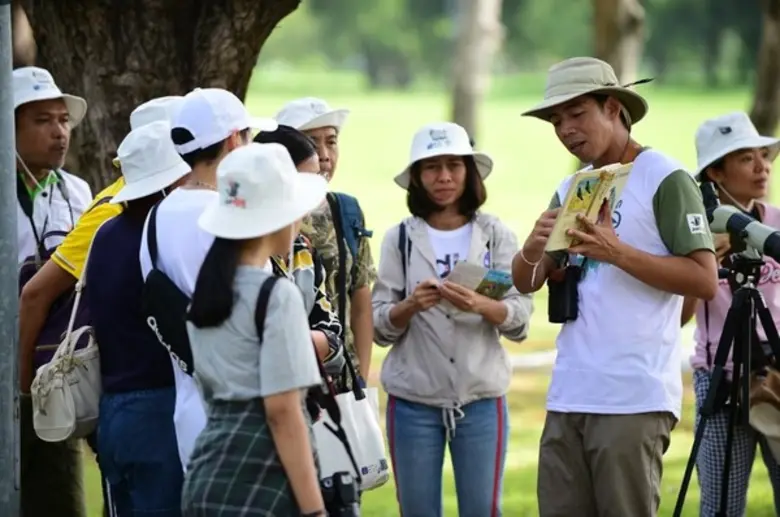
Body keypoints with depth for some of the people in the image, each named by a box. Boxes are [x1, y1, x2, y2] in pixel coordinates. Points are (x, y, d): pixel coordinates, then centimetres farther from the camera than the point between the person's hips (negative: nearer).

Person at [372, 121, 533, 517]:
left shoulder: (496, 234, 1)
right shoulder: (399, 238, 2)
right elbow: (380, 328, 0)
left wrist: (478, 305, -24)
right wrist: (411, 306, -20)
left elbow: (520, 319, -5)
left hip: (481, 398, -1)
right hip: (413, 400, 1)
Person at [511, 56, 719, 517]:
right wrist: (534, 249, -6)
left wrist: (618, 252, -19)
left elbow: (705, 280, -11)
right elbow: (526, 284, 16)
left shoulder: (665, 179, -4)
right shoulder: (571, 189, 17)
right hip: (569, 395, 7)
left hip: (636, 398, -7)